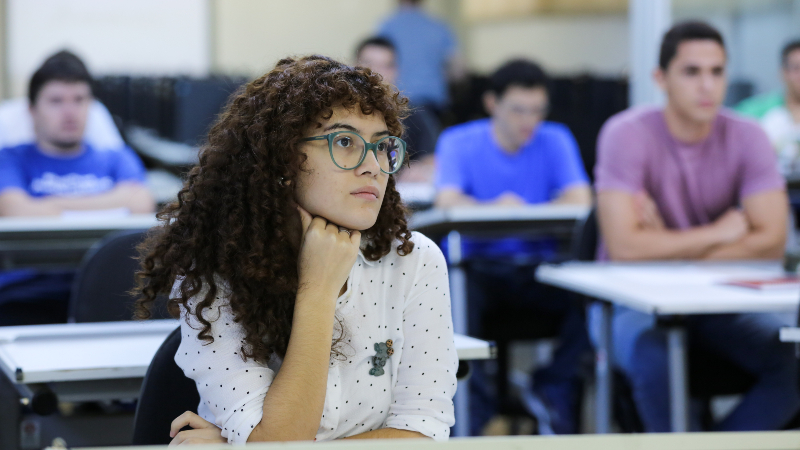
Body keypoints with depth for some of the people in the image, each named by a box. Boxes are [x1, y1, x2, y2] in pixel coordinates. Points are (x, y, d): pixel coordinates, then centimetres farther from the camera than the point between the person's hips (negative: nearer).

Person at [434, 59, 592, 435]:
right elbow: (448, 201, -19)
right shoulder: (458, 142, -1)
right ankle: (475, 410, -23)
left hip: (539, 264, 2)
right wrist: (494, 207, -38)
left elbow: (580, 200, -11)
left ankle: (553, 392, -12)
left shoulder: (555, 140, 4)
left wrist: (521, 209, -23)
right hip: (477, 264, -1)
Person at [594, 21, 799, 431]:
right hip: (636, 301, -4)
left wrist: (669, 250, -16)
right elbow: (624, 247, -25)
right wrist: (720, 233, -14)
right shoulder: (627, 135, -14)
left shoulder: (746, 137, -4)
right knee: (655, 363, -36)